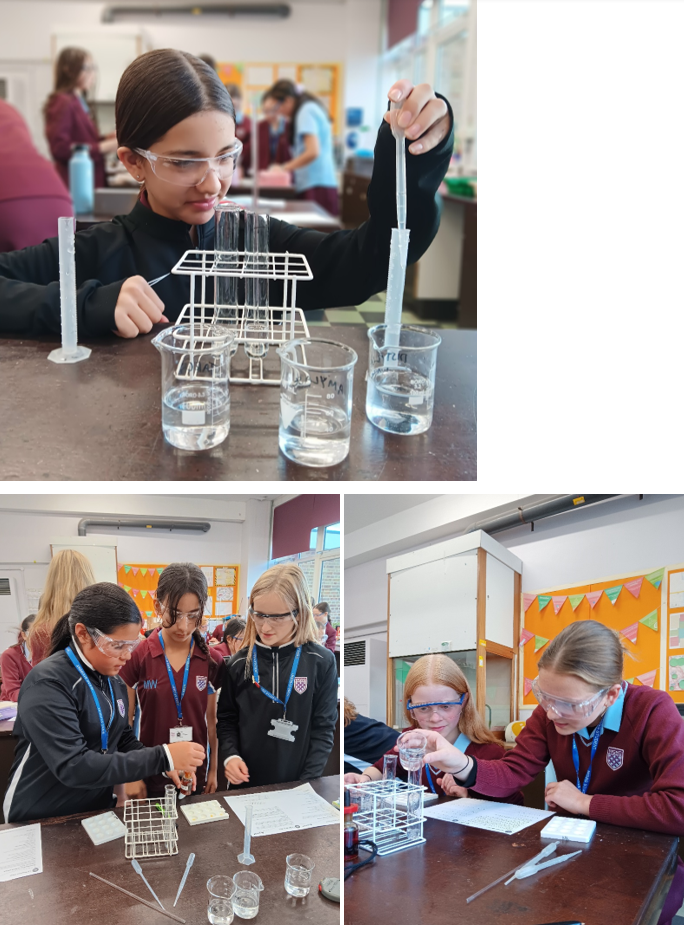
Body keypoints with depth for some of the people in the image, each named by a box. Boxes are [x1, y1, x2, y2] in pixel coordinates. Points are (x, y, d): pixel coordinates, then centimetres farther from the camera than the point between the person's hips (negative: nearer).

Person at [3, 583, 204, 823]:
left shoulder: (112, 678, 1)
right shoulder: (48, 683, -22)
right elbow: (72, 767, -30)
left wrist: (165, 765, -7)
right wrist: (161, 758, -31)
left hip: (99, 811, 7)